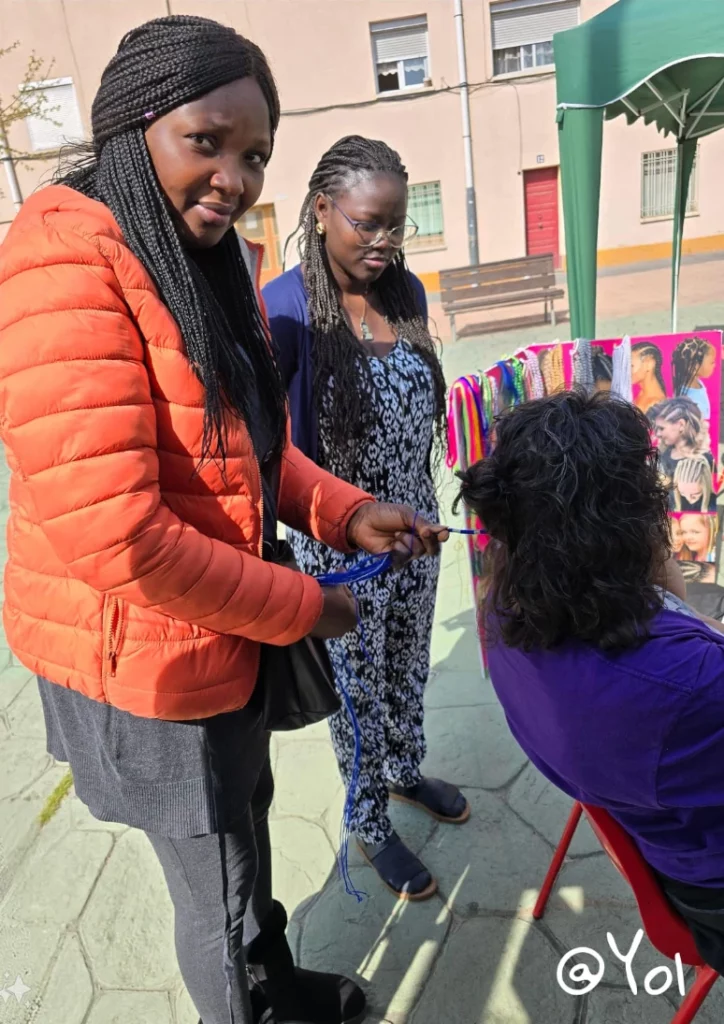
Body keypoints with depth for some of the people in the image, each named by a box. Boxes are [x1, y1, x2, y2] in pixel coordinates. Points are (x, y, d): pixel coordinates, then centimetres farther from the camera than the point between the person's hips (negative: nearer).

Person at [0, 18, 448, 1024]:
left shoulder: (215, 264, 6)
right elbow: (110, 535, -30)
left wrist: (344, 512, -6)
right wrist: (300, 607, -18)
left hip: (222, 631, 10)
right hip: (147, 657, -9)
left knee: (246, 812, 30)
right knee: (219, 887, 15)